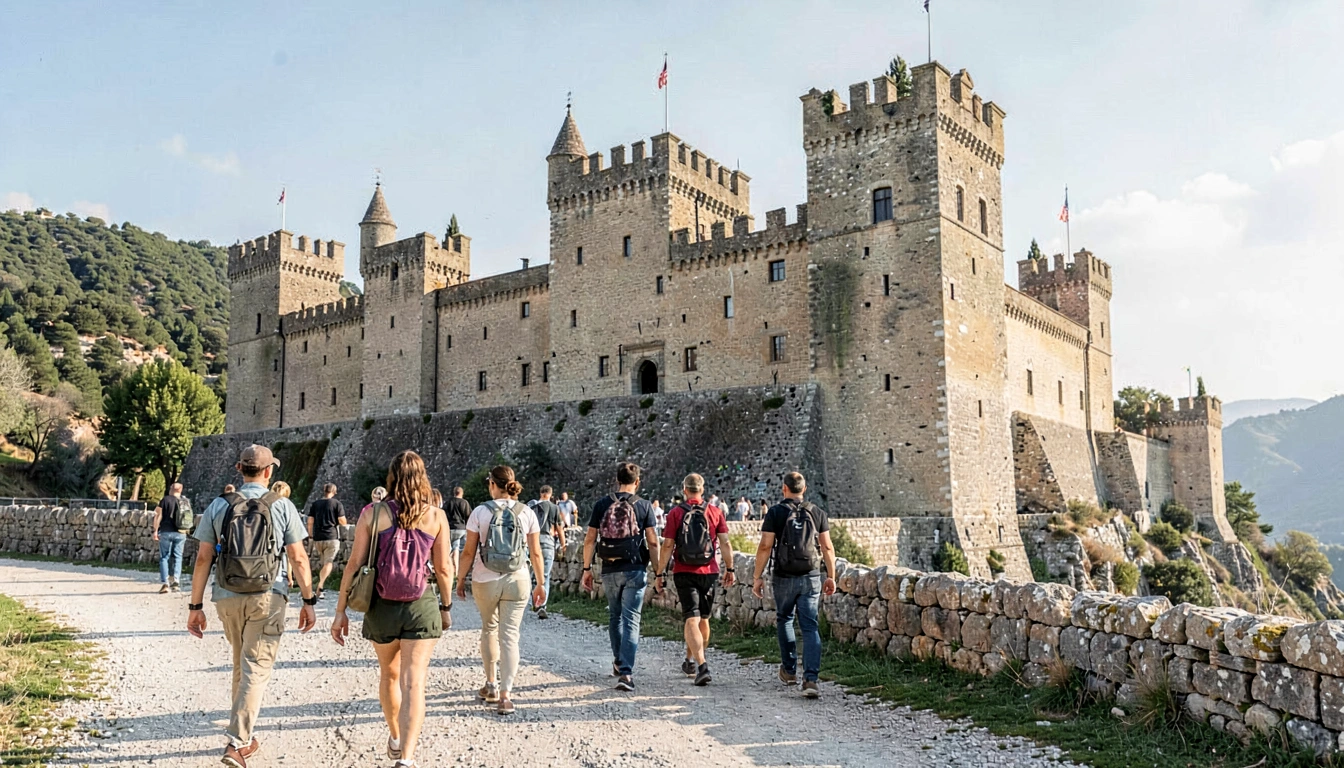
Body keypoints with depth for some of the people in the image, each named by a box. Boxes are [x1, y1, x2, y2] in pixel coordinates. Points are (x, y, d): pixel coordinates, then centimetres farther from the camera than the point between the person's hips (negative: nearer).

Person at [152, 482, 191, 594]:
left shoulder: (166, 500, -5)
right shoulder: (186, 502, 6)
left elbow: (158, 515, -7)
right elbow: (189, 519, 11)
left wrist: (155, 530, -2)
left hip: (166, 532, -3)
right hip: (181, 533, 3)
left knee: (164, 557, 4)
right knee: (177, 557, 11)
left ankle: (165, 583, -2)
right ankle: (176, 581, 1)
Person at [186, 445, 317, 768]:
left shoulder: (218, 506, 2)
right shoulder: (282, 506, -4)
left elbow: (203, 558, -1)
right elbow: (298, 558, -5)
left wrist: (195, 606, 5)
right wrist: (309, 601, 3)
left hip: (228, 598, 3)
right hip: (268, 597, -3)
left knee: (242, 665, 20)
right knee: (256, 669, 0)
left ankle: (245, 736, 31)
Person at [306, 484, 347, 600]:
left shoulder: (314, 504, 9)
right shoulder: (337, 504, -2)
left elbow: (310, 522, 7)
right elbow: (342, 522, -6)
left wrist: (310, 536, 16)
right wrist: (345, 523, 16)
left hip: (318, 538, 4)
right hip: (332, 537, -4)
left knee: (321, 562, 18)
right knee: (328, 563, -6)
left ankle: (321, 587, 21)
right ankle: (320, 584, -25)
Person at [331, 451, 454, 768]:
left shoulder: (373, 513, -5)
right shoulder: (436, 516, -5)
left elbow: (355, 563, -6)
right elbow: (443, 568, -2)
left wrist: (340, 611, 0)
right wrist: (446, 606, 13)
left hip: (381, 607, 2)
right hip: (421, 606, -2)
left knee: (389, 674, 23)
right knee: (413, 683, -2)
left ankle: (396, 740, 42)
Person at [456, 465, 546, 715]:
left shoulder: (480, 512, -7)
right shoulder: (527, 513, -2)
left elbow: (468, 552, -5)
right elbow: (535, 553, 0)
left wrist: (460, 579, 8)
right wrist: (540, 584, 10)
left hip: (485, 582, 0)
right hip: (517, 582, 0)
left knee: (489, 628, 21)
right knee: (510, 635, 3)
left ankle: (491, 685, 29)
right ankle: (505, 695, -2)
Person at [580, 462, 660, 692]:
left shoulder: (602, 504, 1)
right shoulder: (644, 506, -3)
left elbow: (590, 539, 0)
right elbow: (652, 543, -4)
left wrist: (587, 569, 7)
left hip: (610, 570, 2)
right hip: (635, 571, -2)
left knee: (614, 617, 21)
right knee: (631, 621, -1)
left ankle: (618, 662, 34)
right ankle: (626, 672, -9)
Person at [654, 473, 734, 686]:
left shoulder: (675, 513, -4)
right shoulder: (715, 512, 1)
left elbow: (667, 546, -7)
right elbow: (725, 543, -1)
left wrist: (660, 574, -2)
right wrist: (729, 569, 8)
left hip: (684, 573, -3)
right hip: (709, 572, 3)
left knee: (691, 620, -5)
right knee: (703, 619, 19)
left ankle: (702, 666, -19)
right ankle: (691, 660, 33)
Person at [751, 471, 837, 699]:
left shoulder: (775, 513, -5)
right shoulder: (817, 513, 4)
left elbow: (765, 547, -9)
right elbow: (827, 547, 2)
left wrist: (758, 576, -3)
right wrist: (831, 577, 9)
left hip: (784, 577, -1)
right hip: (812, 578, 2)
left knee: (784, 621, 19)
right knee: (810, 627, 1)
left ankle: (789, 670, 27)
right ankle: (811, 679, -10)